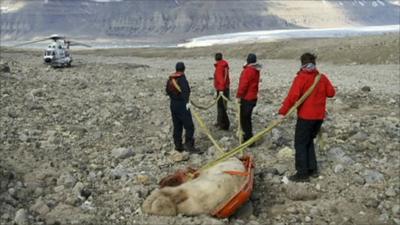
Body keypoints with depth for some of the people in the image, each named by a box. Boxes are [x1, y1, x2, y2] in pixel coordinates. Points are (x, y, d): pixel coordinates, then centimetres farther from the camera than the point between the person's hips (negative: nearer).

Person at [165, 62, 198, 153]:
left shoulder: (170, 79, 8)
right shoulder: (182, 79, -15)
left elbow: (167, 91, 19)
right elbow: (185, 90, -31)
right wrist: (187, 101, -39)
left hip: (173, 104, 8)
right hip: (182, 105, -8)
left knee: (177, 126, 15)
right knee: (189, 126, -3)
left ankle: (178, 145, 20)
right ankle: (188, 144, -9)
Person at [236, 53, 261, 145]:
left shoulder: (248, 70, -19)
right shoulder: (256, 70, 10)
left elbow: (244, 84, -21)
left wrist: (239, 95, -13)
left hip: (246, 98, -9)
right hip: (252, 97, 9)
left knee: (244, 119, -2)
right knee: (247, 118, 20)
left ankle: (249, 139, 1)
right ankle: (248, 136, 31)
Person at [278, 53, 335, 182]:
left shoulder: (301, 78, -13)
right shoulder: (322, 78, 5)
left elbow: (292, 96, -21)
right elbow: (331, 93, 11)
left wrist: (282, 112, -19)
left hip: (305, 116, -6)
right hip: (319, 116, 6)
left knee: (300, 144, 2)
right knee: (309, 142, 20)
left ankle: (302, 174, 3)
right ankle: (312, 169, 22)